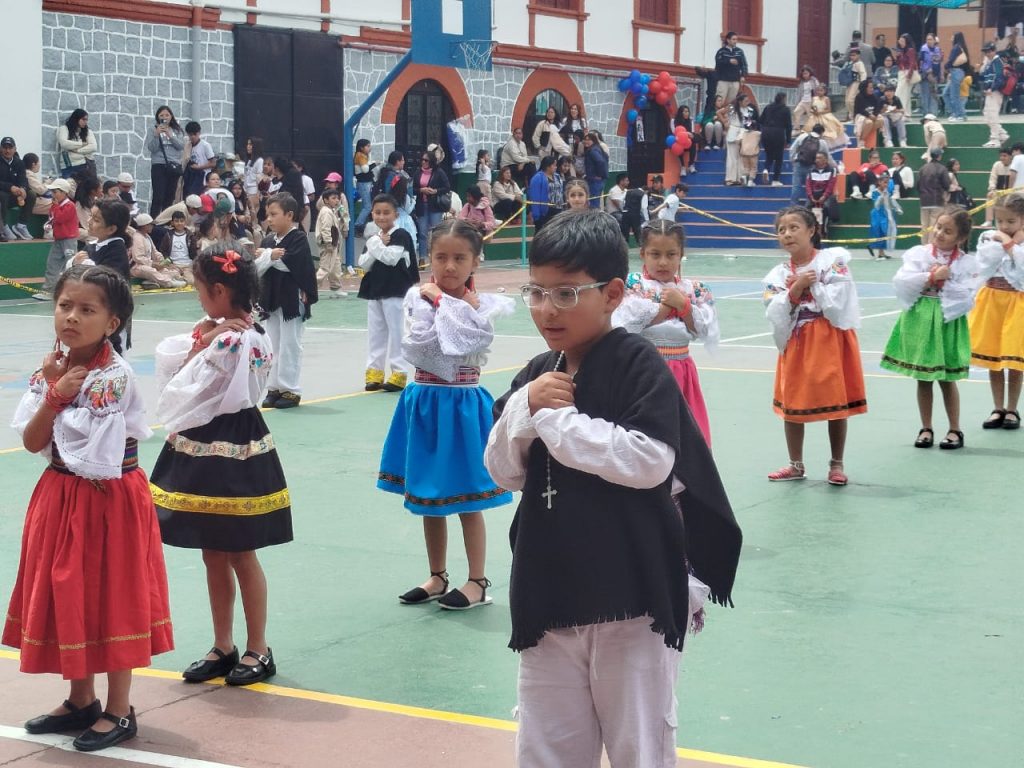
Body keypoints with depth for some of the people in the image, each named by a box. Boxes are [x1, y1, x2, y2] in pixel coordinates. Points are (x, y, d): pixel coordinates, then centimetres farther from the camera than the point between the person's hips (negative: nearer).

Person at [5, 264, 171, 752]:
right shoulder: (50, 369, 3)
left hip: (110, 500, -7)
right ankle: (81, 701, 30)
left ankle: (119, 712, 15)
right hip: (59, 497, 7)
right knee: (66, 597, 14)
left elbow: (72, 441, -22)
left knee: (111, 599, 2)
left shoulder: (116, 377, -18)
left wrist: (59, 390, -9)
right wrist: (54, 393, -14)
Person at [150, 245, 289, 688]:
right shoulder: (249, 335, 6)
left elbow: (185, 396, -18)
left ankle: (258, 651, 17)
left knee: (240, 555, 4)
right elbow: (166, 362, 5)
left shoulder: (231, 342, -22)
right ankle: (223, 648, 25)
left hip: (229, 455, -9)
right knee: (214, 555, 15)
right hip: (208, 454, 9)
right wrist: (201, 338, -10)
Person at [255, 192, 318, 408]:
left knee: (290, 345, -2)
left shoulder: (298, 238, -9)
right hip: (271, 299, 7)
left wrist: (265, 255, -12)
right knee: (272, 345, 11)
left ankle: (291, 390, 4)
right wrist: (270, 256, -18)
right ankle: (274, 387, 19)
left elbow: (290, 263, -23)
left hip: (292, 299, -6)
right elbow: (257, 269, 2)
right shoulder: (268, 240, 9)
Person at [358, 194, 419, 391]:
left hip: (396, 292, -7)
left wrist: (375, 245, -10)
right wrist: (378, 245, -8)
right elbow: (364, 265, 4)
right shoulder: (372, 238, 12)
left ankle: (399, 374, 2)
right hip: (374, 291, 7)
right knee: (375, 332, 10)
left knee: (396, 331, -3)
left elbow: (391, 258, -20)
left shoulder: (401, 236, -8)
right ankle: (374, 372, 16)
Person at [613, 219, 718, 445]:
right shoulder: (633, 285, -5)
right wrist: (669, 306, -12)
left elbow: (709, 334, -2)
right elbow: (626, 326, -21)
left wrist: (682, 304, -12)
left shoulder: (694, 290, 5)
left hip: (681, 374, 4)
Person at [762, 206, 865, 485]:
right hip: (796, 344, 3)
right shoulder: (778, 275, 2)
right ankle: (796, 465, 23)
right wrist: (795, 290, -18)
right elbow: (776, 316, -7)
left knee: (837, 403, 4)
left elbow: (837, 303, -15)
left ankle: (837, 464, 17)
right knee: (792, 404, 8)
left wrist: (810, 285, -12)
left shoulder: (834, 260, -8)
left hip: (831, 340, -3)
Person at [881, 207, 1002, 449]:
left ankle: (955, 430, 19)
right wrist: (931, 277, -18)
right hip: (919, 320, 2)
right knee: (923, 379, 10)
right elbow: (901, 282, -13)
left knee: (947, 379, 7)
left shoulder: (967, 262, -6)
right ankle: (926, 429, 21)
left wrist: (946, 283, -14)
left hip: (948, 322, -2)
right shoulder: (919, 253, -3)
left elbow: (967, 296, -14)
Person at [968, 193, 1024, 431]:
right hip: (991, 300, 3)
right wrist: (1001, 243, -12)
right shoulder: (989, 238, 1)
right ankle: (998, 409, 18)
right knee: (993, 359, 7)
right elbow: (982, 265, -11)